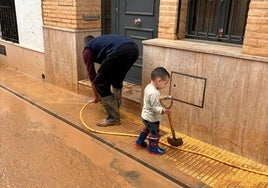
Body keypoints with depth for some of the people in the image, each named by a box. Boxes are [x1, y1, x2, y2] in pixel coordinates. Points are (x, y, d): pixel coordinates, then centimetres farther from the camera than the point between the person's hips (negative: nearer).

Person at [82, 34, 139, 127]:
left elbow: (92, 74, 25)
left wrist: (96, 96, 39)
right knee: (117, 80, 29)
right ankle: (114, 110, 34)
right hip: (134, 48, 7)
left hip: (119, 51, -7)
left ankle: (113, 117, 13)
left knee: (100, 83, 9)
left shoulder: (87, 49, 24)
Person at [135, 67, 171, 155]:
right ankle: (153, 148, 29)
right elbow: (154, 107, -31)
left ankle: (139, 141, 46)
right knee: (154, 132, 11)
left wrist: (159, 99, 14)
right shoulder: (154, 93, -33)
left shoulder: (148, 87, -2)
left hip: (145, 115, 10)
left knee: (147, 128, 31)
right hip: (152, 118, -10)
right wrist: (162, 110, -42)